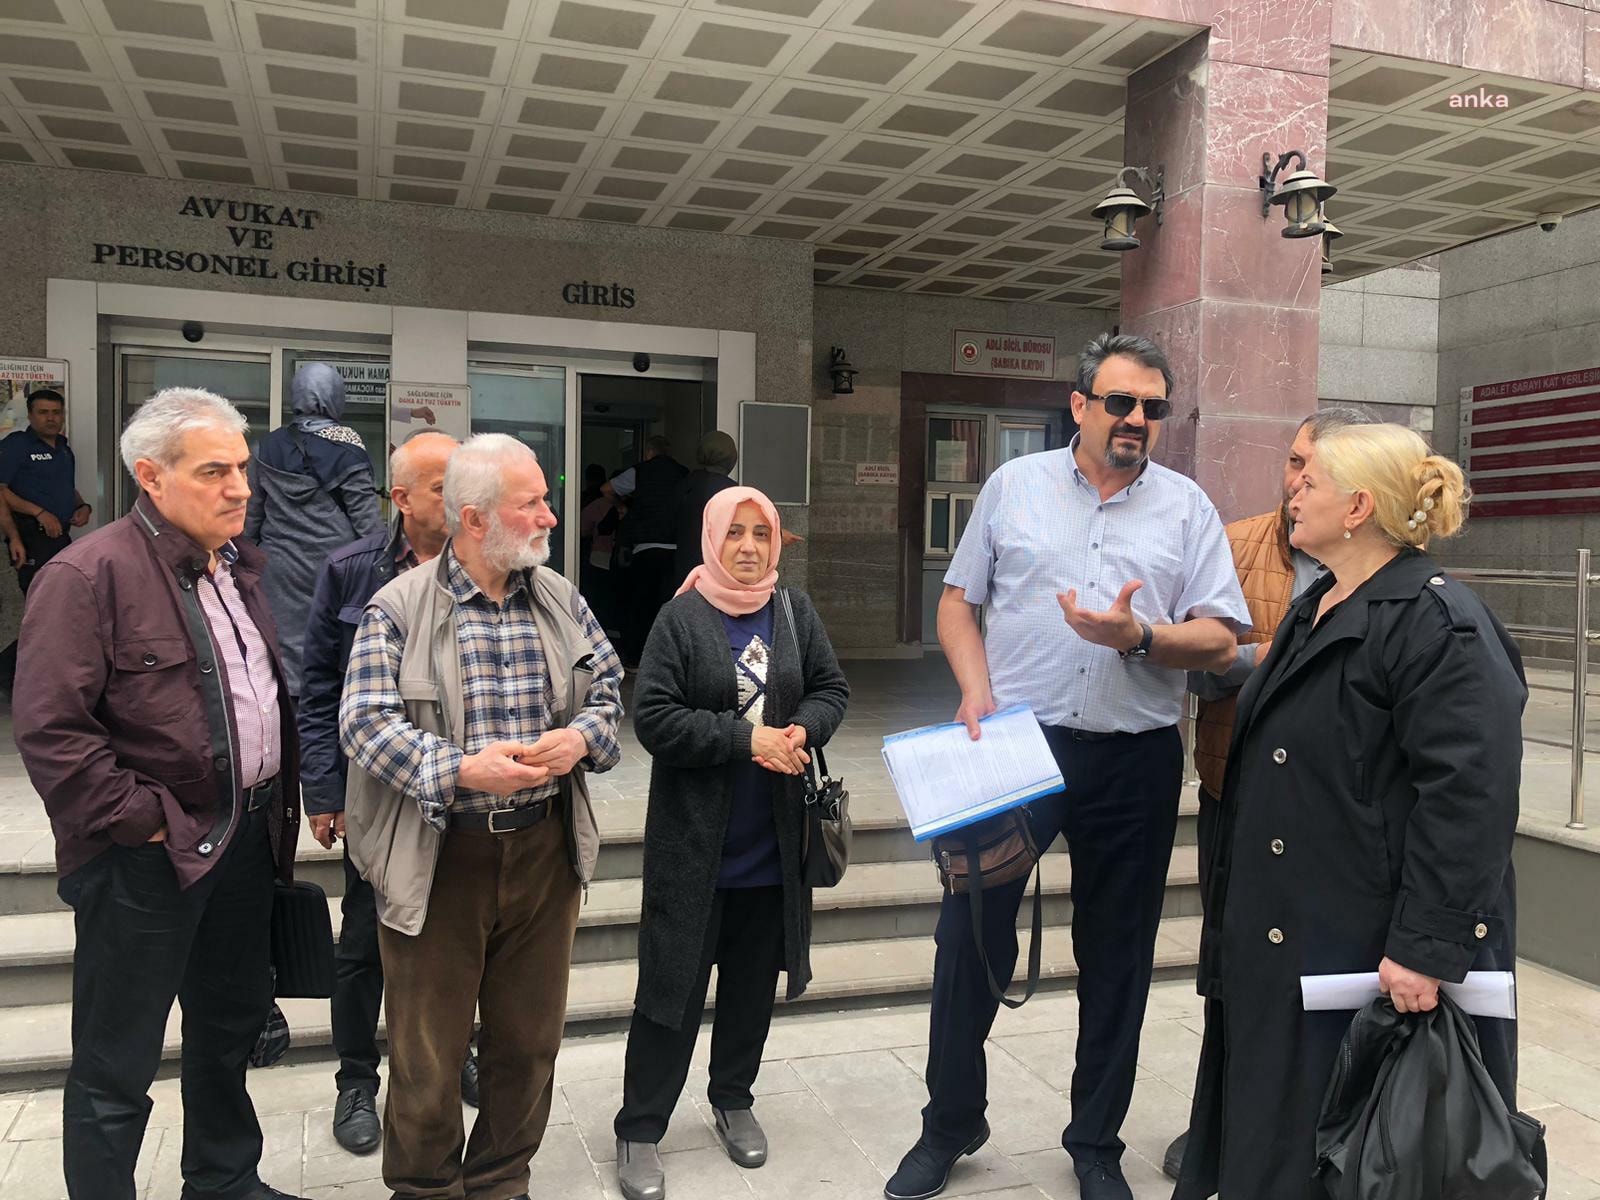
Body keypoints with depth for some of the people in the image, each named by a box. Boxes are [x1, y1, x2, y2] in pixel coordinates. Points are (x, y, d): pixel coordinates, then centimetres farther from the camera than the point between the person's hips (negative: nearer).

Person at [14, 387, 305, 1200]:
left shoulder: (238, 566, 10)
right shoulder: (89, 575, -16)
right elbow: (51, 730, -21)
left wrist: (276, 802, 11)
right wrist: (141, 821, -18)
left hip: (245, 839, 8)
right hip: (148, 858, -8)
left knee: (232, 1025, 23)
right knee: (116, 1068, 8)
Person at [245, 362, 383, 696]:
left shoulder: (270, 446, 6)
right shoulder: (345, 444, -5)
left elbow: (252, 514, 11)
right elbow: (365, 511, -7)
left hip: (281, 566, 3)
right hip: (334, 560, -3)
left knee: (287, 642, 7)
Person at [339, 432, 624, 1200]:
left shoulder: (562, 599, 5)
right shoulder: (398, 608, -8)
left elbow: (608, 685, 10)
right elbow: (365, 721, -13)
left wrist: (581, 735, -11)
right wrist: (461, 770, -25)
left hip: (544, 848, 4)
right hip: (437, 856, -4)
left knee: (529, 1036, 16)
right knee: (427, 1047, 10)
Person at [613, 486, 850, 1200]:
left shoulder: (795, 612, 3)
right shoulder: (681, 618, -9)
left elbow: (831, 689, 9)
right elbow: (653, 717, -15)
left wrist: (803, 730, -12)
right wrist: (747, 740, -20)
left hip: (772, 841, 4)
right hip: (694, 839, -4)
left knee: (754, 979, 17)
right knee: (674, 984, 4)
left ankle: (733, 1100, 38)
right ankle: (639, 1129, 19)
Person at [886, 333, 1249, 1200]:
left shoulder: (1187, 508, 4)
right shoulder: (1014, 485, 5)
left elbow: (1219, 640, -1)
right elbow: (958, 600, 7)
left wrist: (1139, 638, -20)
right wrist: (977, 693, -8)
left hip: (1134, 761, 1)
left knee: (1116, 955, 11)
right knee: (969, 933, 4)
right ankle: (949, 1125, 26)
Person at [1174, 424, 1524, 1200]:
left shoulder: (1436, 622, -17)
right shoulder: (1314, 612, 13)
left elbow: (1467, 794, -25)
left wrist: (1427, 947, -27)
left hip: (1370, 947, -9)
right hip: (1285, 934, 9)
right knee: (1275, 1131, 18)